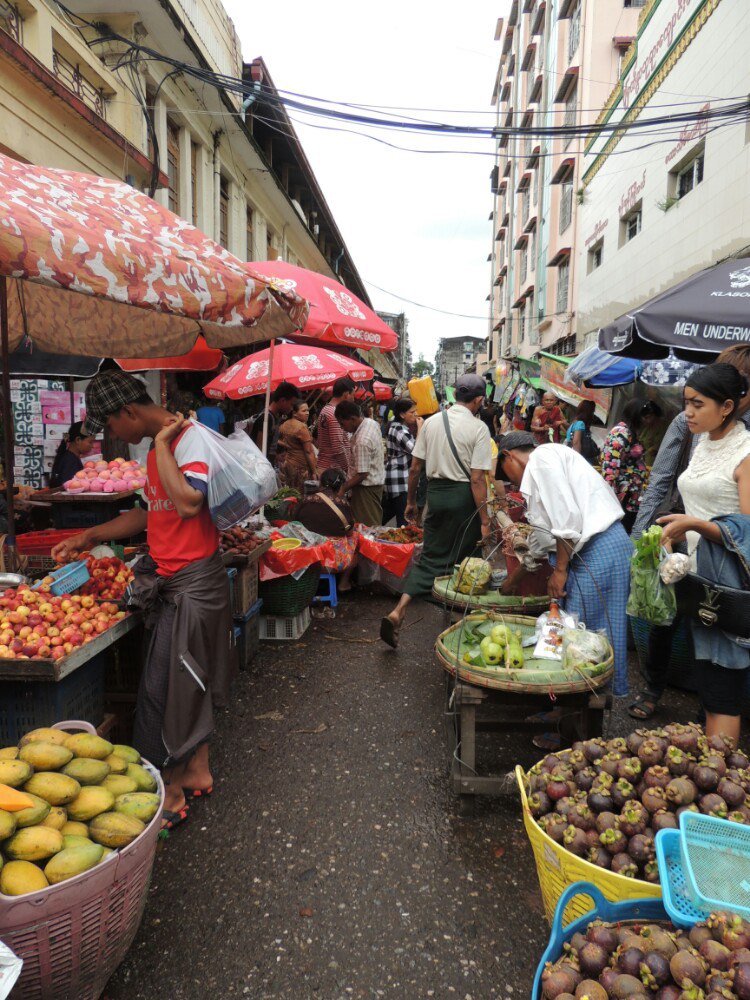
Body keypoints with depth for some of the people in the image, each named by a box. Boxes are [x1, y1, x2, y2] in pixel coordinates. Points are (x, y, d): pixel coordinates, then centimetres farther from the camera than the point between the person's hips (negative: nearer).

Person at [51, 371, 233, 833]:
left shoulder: (191, 438, -16)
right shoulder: (158, 448, 13)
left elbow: (189, 502, -32)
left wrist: (161, 445, -21)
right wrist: (91, 536, 20)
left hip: (193, 581, -9)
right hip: (174, 580, 10)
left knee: (162, 687, -1)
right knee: (188, 681, 18)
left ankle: (171, 792, 14)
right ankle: (198, 770, 33)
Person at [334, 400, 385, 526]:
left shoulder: (362, 441, -29)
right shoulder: (371, 422, 0)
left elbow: (362, 474, -26)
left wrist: (343, 489, -20)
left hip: (367, 486, -10)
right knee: (374, 524, 17)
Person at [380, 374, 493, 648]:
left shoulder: (431, 422, 5)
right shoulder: (478, 428, -9)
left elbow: (415, 466, 6)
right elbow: (477, 478, -14)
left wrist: (411, 500, 18)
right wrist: (484, 521, -10)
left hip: (435, 492, 5)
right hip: (463, 495, -4)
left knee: (432, 557, 9)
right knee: (464, 559, 11)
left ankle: (398, 611, -4)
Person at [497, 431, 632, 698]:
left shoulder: (542, 457, -6)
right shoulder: (537, 472, 25)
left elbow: (567, 516, -18)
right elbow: (543, 540, 29)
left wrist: (559, 569, -10)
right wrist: (513, 581, 36)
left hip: (599, 549, -10)